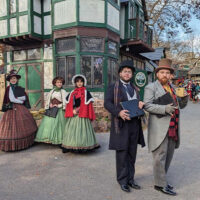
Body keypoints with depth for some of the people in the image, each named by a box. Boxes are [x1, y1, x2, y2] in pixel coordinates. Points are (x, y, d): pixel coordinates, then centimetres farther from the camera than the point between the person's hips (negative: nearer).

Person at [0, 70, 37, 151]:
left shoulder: (20, 88, 10)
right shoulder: (8, 88, -1)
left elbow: (25, 98, 1)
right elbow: (11, 99, -10)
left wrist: (17, 98, -9)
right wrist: (20, 101, -4)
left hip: (21, 109, 3)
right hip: (11, 110, -3)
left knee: (23, 126, 3)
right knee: (12, 127, -4)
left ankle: (25, 143, 13)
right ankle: (12, 145, 5)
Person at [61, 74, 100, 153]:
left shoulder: (86, 92, 2)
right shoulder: (72, 93, 11)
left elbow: (87, 104, -3)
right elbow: (68, 104, 10)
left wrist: (78, 109, -8)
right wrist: (73, 111, -5)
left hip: (82, 115, -3)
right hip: (73, 115, 4)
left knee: (82, 129, -4)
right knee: (72, 130, 3)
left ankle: (83, 146, 4)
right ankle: (72, 146, 11)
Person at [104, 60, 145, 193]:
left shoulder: (135, 88, 19)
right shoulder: (113, 87, 2)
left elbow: (139, 103, 18)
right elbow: (107, 103, -8)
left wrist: (141, 104, -6)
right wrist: (119, 112, -23)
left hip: (134, 124, 5)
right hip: (121, 124, -5)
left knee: (132, 154, 12)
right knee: (122, 153, 1)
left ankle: (130, 179, 25)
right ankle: (122, 180, 16)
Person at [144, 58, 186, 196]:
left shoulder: (171, 87, 17)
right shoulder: (151, 87, -6)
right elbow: (147, 105, -17)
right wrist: (164, 109, -26)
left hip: (172, 129, 8)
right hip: (160, 129, -8)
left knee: (168, 156, 15)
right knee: (160, 156, 0)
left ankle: (161, 179, 29)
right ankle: (161, 184, 12)